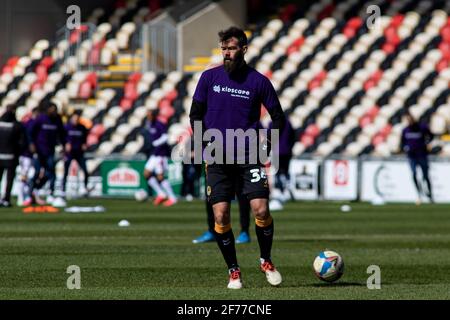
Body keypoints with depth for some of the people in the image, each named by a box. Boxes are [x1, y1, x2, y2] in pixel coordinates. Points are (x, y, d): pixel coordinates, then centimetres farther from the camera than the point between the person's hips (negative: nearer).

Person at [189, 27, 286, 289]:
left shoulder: (258, 81, 0)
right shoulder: (209, 77, 4)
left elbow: (278, 117, 9)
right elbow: (196, 114, 10)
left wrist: (269, 142, -3)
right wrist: (205, 142, -2)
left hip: (248, 156, -1)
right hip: (218, 158, 1)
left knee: (261, 209, -11)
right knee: (221, 215, -5)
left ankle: (266, 261, 13)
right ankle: (233, 271, 9)